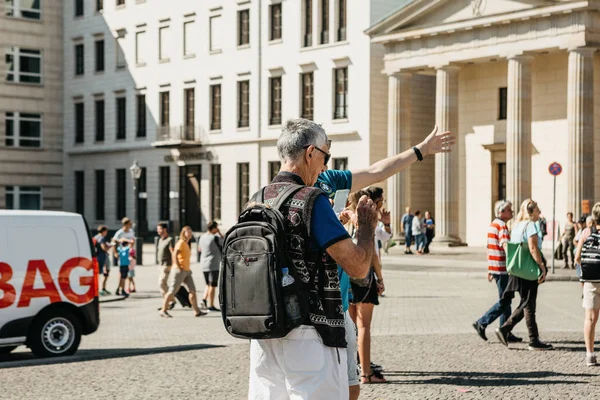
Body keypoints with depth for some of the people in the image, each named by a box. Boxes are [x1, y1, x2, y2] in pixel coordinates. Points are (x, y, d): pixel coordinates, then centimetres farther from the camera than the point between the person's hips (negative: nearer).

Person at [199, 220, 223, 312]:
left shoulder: (202, 238, 7)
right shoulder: (215, 238, -15)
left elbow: (199, 249, 23)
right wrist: (219, 233, 4)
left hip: (204, 264, 7)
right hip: (214, 265, -7)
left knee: (208, 284, 21)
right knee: (213, 285, -2)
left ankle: (204, 299, 4)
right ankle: (211, 305, -1)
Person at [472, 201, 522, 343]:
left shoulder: (493, 224, 16)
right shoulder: (502, 226, -14)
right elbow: (506, 246, -29)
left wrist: (489, 269, 24)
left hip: (494, 267, 10)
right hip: (502, 269, -10)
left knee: (506, 300, 12)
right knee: (504, 301, -4)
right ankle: (482, 323, -2)